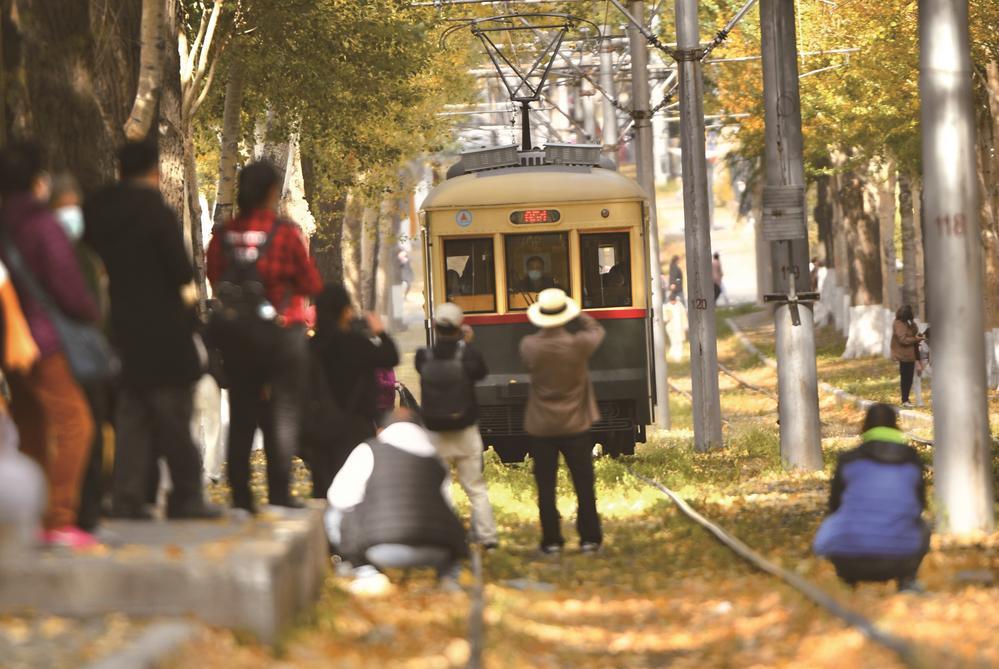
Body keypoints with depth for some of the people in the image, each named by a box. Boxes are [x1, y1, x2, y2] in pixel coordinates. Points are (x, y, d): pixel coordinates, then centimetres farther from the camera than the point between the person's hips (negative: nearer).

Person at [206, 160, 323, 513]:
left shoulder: (223, 235, -1)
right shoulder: (285, 233, -12)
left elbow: (216, 281, 9)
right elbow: (312, 285, -6)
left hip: (235, 336, 4)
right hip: (282, 335, -4)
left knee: (241, 416, 10)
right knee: (283, 413, 2)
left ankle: (241, 494, 7)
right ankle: (279, 492, -3)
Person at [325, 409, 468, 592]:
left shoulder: (368, 450, 11)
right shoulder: (437, 461, 23)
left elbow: (339, 497, 8)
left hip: (383, 550, -4)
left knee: (336, 514, 21)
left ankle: (365, 571, 2)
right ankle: (449, 572, 11)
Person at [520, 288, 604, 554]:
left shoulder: (529, 346, -12)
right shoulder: (578, 345, -14)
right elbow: (596, 331, 7)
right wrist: (579, 315, 17)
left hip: (541, 428, 0)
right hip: (575, 426, 0)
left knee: (546, 488, 7)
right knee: (584, 485, 8)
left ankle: (551, 540, 8)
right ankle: (589, 539, 10)